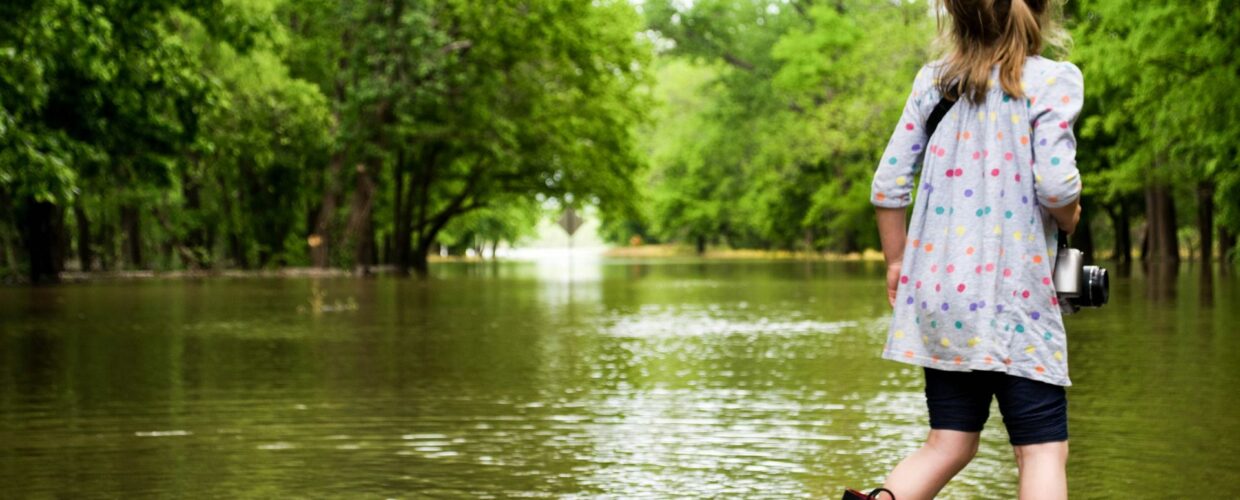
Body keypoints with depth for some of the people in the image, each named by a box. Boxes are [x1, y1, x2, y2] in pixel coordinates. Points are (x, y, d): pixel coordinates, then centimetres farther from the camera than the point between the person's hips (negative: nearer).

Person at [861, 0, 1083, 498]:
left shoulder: (933, 80, 7)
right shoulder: (1053, 79, -6)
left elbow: (888, 185, 5)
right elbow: (1055, 184, -17)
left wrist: (897, 262, 18)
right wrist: (1070, 218, 5)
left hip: (939, 296, 5)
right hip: (1015, 299, -5)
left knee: (949, 445, 13)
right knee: (1043, 451, 1)